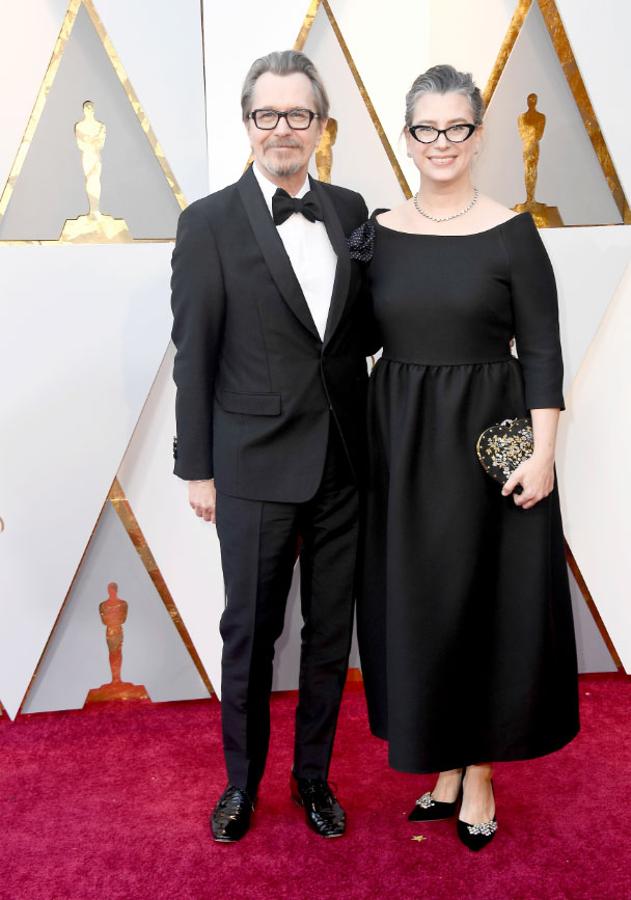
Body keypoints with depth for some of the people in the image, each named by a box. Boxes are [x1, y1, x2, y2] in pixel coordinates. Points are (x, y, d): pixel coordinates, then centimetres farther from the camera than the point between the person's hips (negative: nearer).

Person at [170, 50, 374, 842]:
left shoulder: (349, 210, 6)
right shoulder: (209, 224, -5)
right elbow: (193, 355, -5)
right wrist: (196, 469, -5)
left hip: (344, 458, 4)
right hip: (256, 465, -3)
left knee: (331, 629, 14)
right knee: (250, 631, 11)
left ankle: (313, 775, 35)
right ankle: (242, 781, 33)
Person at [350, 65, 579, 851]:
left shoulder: (511, 234, -5)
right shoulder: (378, 232, 4)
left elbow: (542, 352, -6)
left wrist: (542, 454, -14)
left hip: (487, 439, -3)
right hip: (401, 440, 3)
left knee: (487, 603, 6)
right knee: (413, 603, 9)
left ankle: (479, 772, 24)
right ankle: (443, 766, 28)